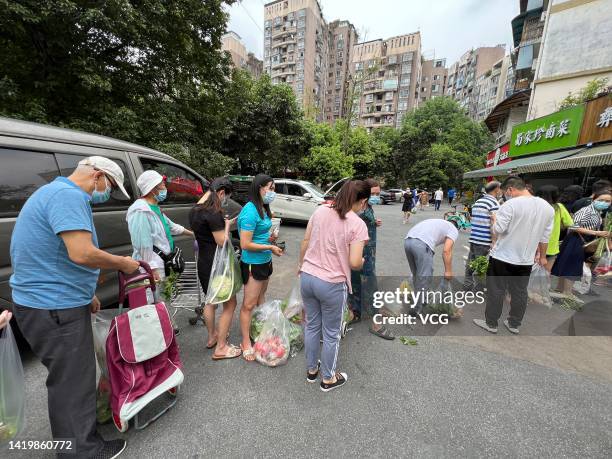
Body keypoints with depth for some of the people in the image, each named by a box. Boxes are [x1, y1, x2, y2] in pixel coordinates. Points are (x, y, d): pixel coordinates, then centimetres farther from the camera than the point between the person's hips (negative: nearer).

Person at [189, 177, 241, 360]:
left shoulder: (194, 210, 6)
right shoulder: (213, 213, -24)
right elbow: (223, 242, -21)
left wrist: (224, 224, 6)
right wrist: (226, 226, -6)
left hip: (203, 262, 10)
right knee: (230, 303, 7)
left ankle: (212, 337, 42)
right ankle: (221, 348, 18)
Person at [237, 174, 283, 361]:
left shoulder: (263, 208, 3)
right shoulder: (250, 211, -22)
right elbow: (245, 245, -24)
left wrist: (269, 237, -1)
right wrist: (270, 247, -18)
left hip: (265, 261, 9)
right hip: (253, 263, -9)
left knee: (260, 297, 23)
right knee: (249, 304, 6)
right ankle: (246, 343, 23)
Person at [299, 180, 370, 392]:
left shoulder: (320, 211, -1)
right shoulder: (358, 224, -15)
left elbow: (305, 243, 4)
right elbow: (354, 263, -18)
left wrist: (301, 265, 19)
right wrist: (363, 261, 5)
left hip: (307, 277, 5)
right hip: (332, 285, -5)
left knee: (312, 325, 24)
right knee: (331, 334, 18)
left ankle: (311, 370, 45)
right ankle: (328, 379, 40)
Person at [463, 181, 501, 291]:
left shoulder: (477, 202, 14)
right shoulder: (494, 203, -9)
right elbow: (493, 225, -16)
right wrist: (494, 243, -16)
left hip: (473, 238, 7)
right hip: (484, 241, -7)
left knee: (470, 262, 14)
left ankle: (468, 283, 23)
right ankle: (479, 288, 10)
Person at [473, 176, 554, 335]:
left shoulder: (510, 205, -18)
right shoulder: (548, 207, 4)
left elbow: (498, 229, -20)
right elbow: (545, 236, 9)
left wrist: (494, 219, 1)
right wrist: (542, 256, 19)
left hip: (502, 257, -6)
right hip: (526, 259, 6)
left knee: (496, 291, 6)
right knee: (520, 292, 17)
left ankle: (491, 323, 18)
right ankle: (514, 324, 30)